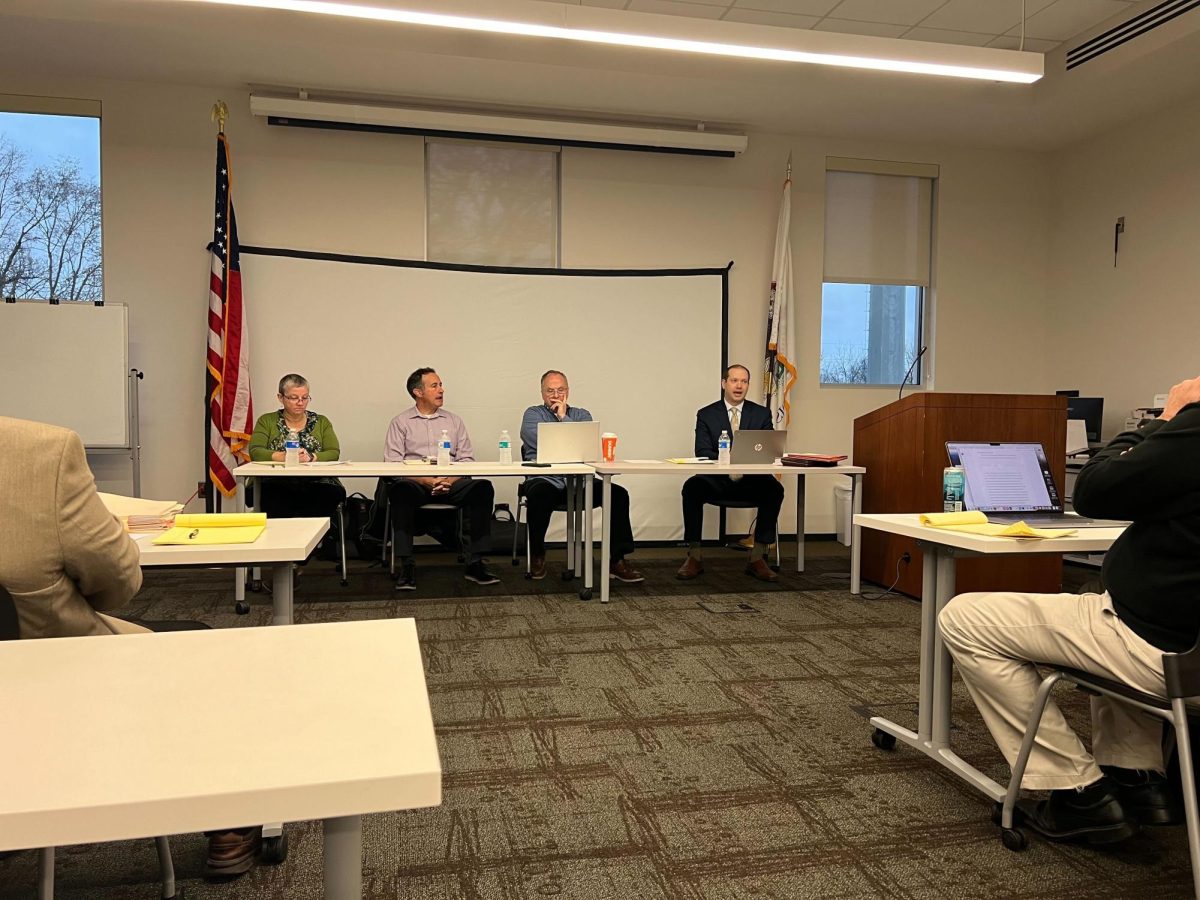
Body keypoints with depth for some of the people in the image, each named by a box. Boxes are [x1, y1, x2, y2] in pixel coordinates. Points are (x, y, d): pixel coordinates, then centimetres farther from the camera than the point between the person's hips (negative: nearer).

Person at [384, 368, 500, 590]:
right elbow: (393, 462, 0)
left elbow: (467, 459, 12)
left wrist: (450, 480, -10)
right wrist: (426, 481, -15)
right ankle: (406, 566, -34)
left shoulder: (454, 421, 20)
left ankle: (475, 563, -26)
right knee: (401, 490, -37)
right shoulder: (401, 422, 12)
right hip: (415, 482, -2)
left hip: (451, 483, 2)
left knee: (483, 488, -27)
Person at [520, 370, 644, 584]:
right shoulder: (533, 414, 13)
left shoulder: (581, 415, 19)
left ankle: (617, 560, -14)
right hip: (546, 479, -3)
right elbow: (541, 444, -7)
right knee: (538, 495, -38)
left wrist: (564, 417, -2)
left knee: (619, 494, -21)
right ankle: (537, 556, -14)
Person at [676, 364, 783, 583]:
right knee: (692, 487, -32)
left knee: (774, 489, -31)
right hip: (717, 480, -1)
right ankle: (694, 558, -22)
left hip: (751, 480, 1)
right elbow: (702, 452, -3)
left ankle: (757, 559, -21)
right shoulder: (706, 414, 8)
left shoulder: (762, 414, 12)